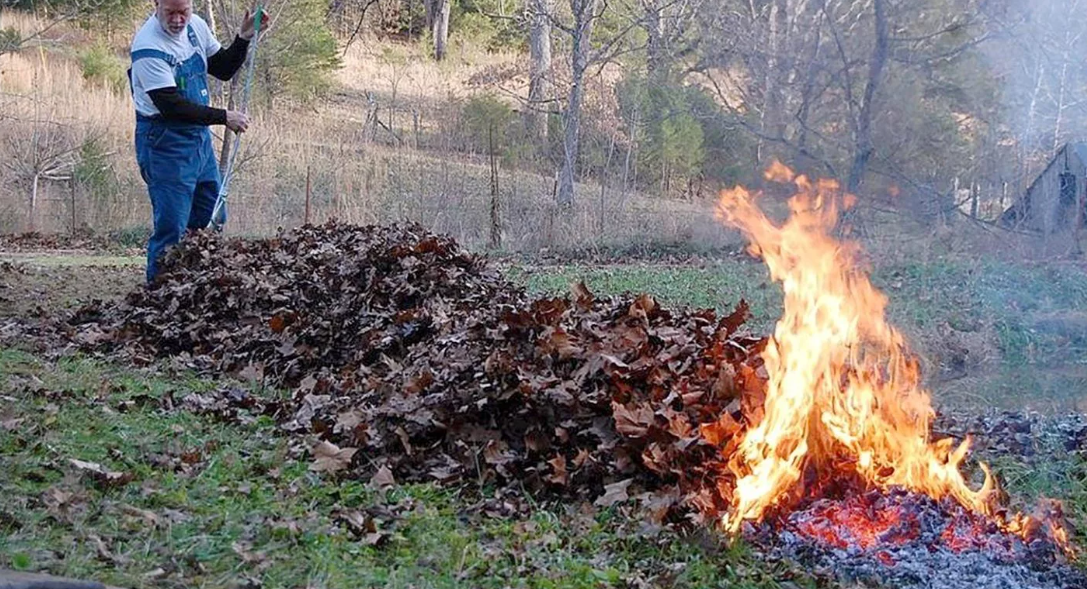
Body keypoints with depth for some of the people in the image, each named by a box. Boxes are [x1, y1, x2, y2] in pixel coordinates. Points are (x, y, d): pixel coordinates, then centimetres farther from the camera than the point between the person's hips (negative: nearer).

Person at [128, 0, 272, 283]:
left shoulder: (196, 26, 2)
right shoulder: (148, 47, -21)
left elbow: (223, 69, 15)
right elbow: (171, 106, -25)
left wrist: (244, 38, -1)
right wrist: (224, 117, -21)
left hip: (200, 135, 9)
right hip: (164, 142, -8)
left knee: (211, 220, 17)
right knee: (171, 227, -6)